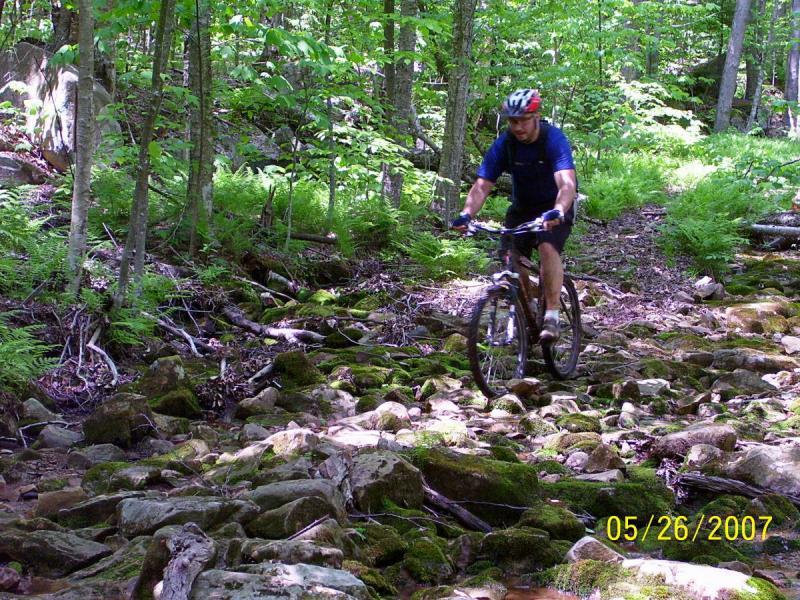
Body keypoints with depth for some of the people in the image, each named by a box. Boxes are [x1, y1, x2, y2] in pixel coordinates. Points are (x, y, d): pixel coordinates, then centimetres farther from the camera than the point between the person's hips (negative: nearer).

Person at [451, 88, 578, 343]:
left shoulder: (554, 139, -27)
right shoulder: (504, 144, -17)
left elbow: (567, 183, -41)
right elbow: (482, 186, -22)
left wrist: (557, 212, -60)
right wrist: (466, 214, -41)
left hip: (556, 207, -4)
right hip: (522, 207, 4)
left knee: (548, 247, -30)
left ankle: (552, 317, -26)